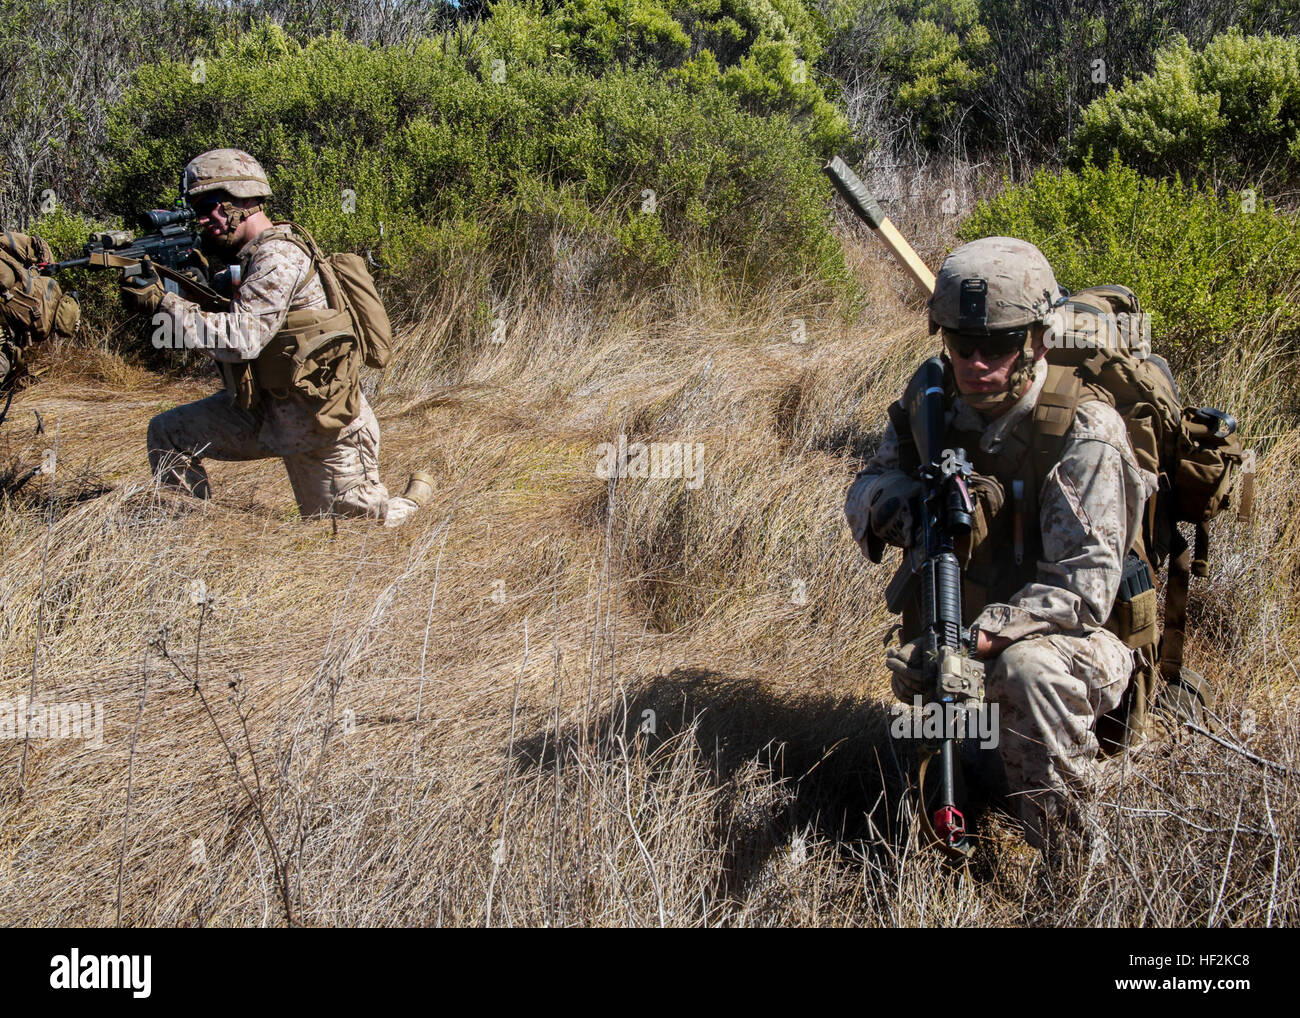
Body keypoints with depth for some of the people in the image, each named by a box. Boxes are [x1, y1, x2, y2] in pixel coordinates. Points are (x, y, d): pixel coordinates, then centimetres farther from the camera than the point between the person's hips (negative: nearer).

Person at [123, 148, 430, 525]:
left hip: (325, 426, -9)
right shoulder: (246, 256, 8)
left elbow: (242, 339, -32)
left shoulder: (278, 257, -22)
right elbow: (215, 321, 10)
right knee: (167, 434, 0)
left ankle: (414, 496, 36)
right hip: (266, 410, 9)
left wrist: (161, 302, -30)